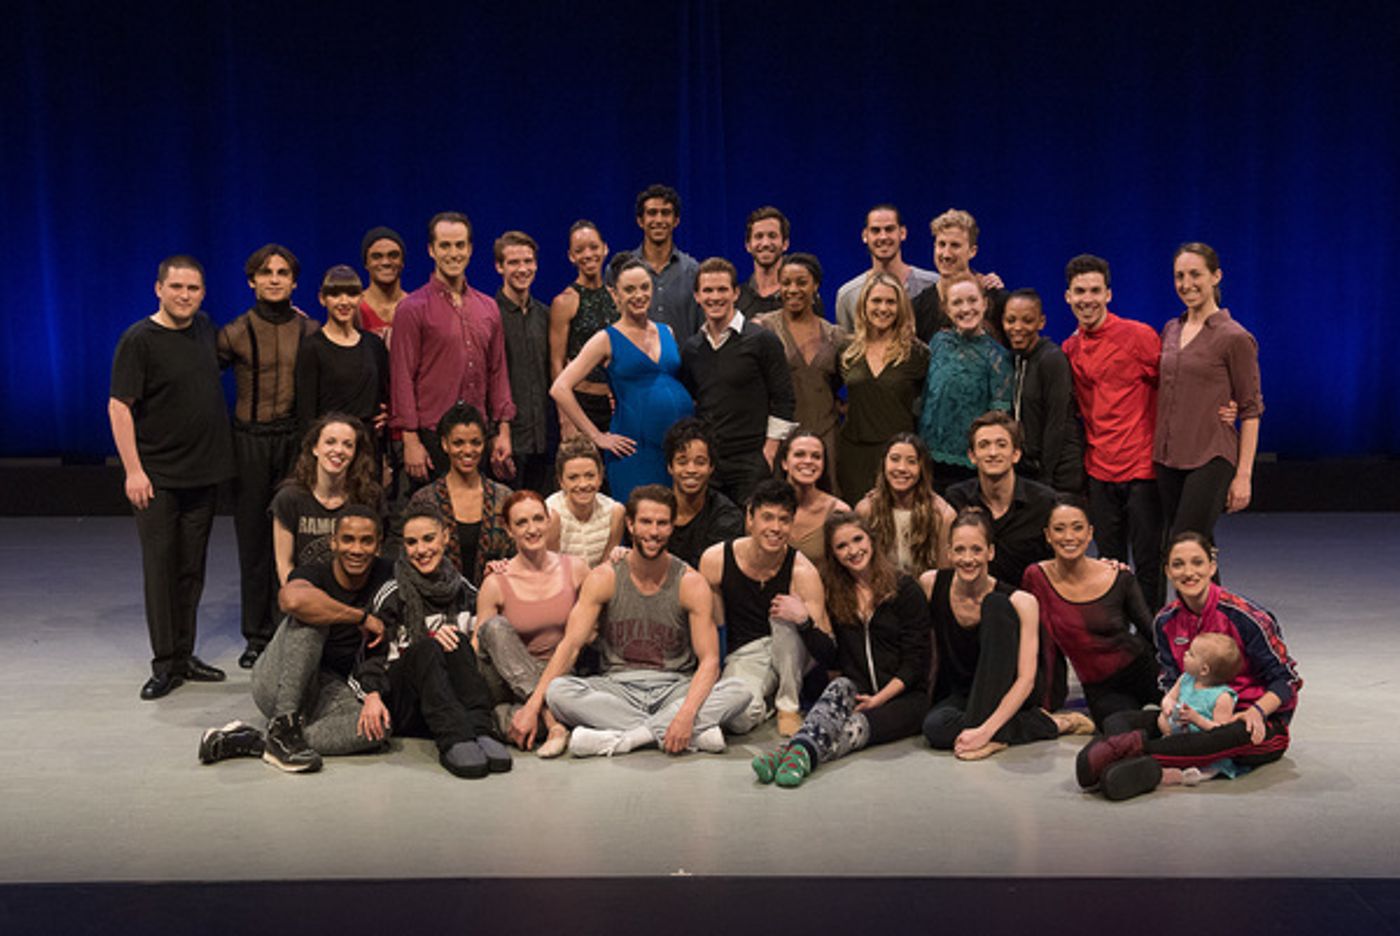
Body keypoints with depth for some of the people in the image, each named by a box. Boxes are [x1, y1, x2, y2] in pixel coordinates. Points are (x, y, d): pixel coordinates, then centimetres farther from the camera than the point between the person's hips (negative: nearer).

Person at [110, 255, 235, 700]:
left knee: (191, 567, 10)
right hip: (157, 475, -6)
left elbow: (220, 363, 30)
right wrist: (133, 469, -17)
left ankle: (185, 655, 19)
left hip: (204, 472, 6)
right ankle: (165, 664, 4)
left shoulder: (204, 327, 8)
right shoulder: (139, 340, -10)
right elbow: (119, 406, -12)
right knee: (159, 567, -2)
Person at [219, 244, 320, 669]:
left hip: (297, 441, 1)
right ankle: (257, 635, 15)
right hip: (251, 442, -1)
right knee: (253, 539, 5)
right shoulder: (236, 333, 0)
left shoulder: (310, 331, 4)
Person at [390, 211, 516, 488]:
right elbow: (402, 377, -6)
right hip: (431, 438, -5)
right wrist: (410, 440, -12)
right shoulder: (413, 308, -3)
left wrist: (503, 431, 8)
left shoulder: (488, 307, 12)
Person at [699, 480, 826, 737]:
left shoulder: (803, 572, -15)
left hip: (793, 652, 0)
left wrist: (805, 619, -36)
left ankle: (788, 706, -14)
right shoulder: (715, 560, -10)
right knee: (741, 716, -33)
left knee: (784, 611, -32)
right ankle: (768, 701, 6)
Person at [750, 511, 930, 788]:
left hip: (904, 695, -2)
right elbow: (831, 659, 7)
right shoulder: (836, 595, 14)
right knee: (840, 687, -32)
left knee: (857, 725, -32)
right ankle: (801, 749, -58)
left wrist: (880, 697, -14)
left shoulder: (904, 589, 1)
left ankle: (797, 754, -57)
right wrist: (806, 622, -7)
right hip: (858, 692, 3)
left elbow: (915, 661, -4)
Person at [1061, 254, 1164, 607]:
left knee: (1148, 565, -1)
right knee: (1109, 565, 9)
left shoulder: (1138, 335, -6)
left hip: (1141, 467, -5)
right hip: (1099, 470, 5)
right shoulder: (1069, 349, 9)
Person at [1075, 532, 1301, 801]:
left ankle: (1137, 747, -48)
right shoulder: (1166, 622, 4)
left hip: (1255, 719, -5)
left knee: (1242, 734, -43)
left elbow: (1285, 678, -7)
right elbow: (1171, 680, 9)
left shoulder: (1245, 616, -12)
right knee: (1118, 722, -15)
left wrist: (1256, 712, -26)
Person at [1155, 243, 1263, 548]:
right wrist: (1157, 453, 13)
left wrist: (1243, 475, -10)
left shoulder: (1234, 338, -7)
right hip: (1167, 459, 6)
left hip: (1210, 460, -6)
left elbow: (1251, 410, -6)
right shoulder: (1171, 330, 11)